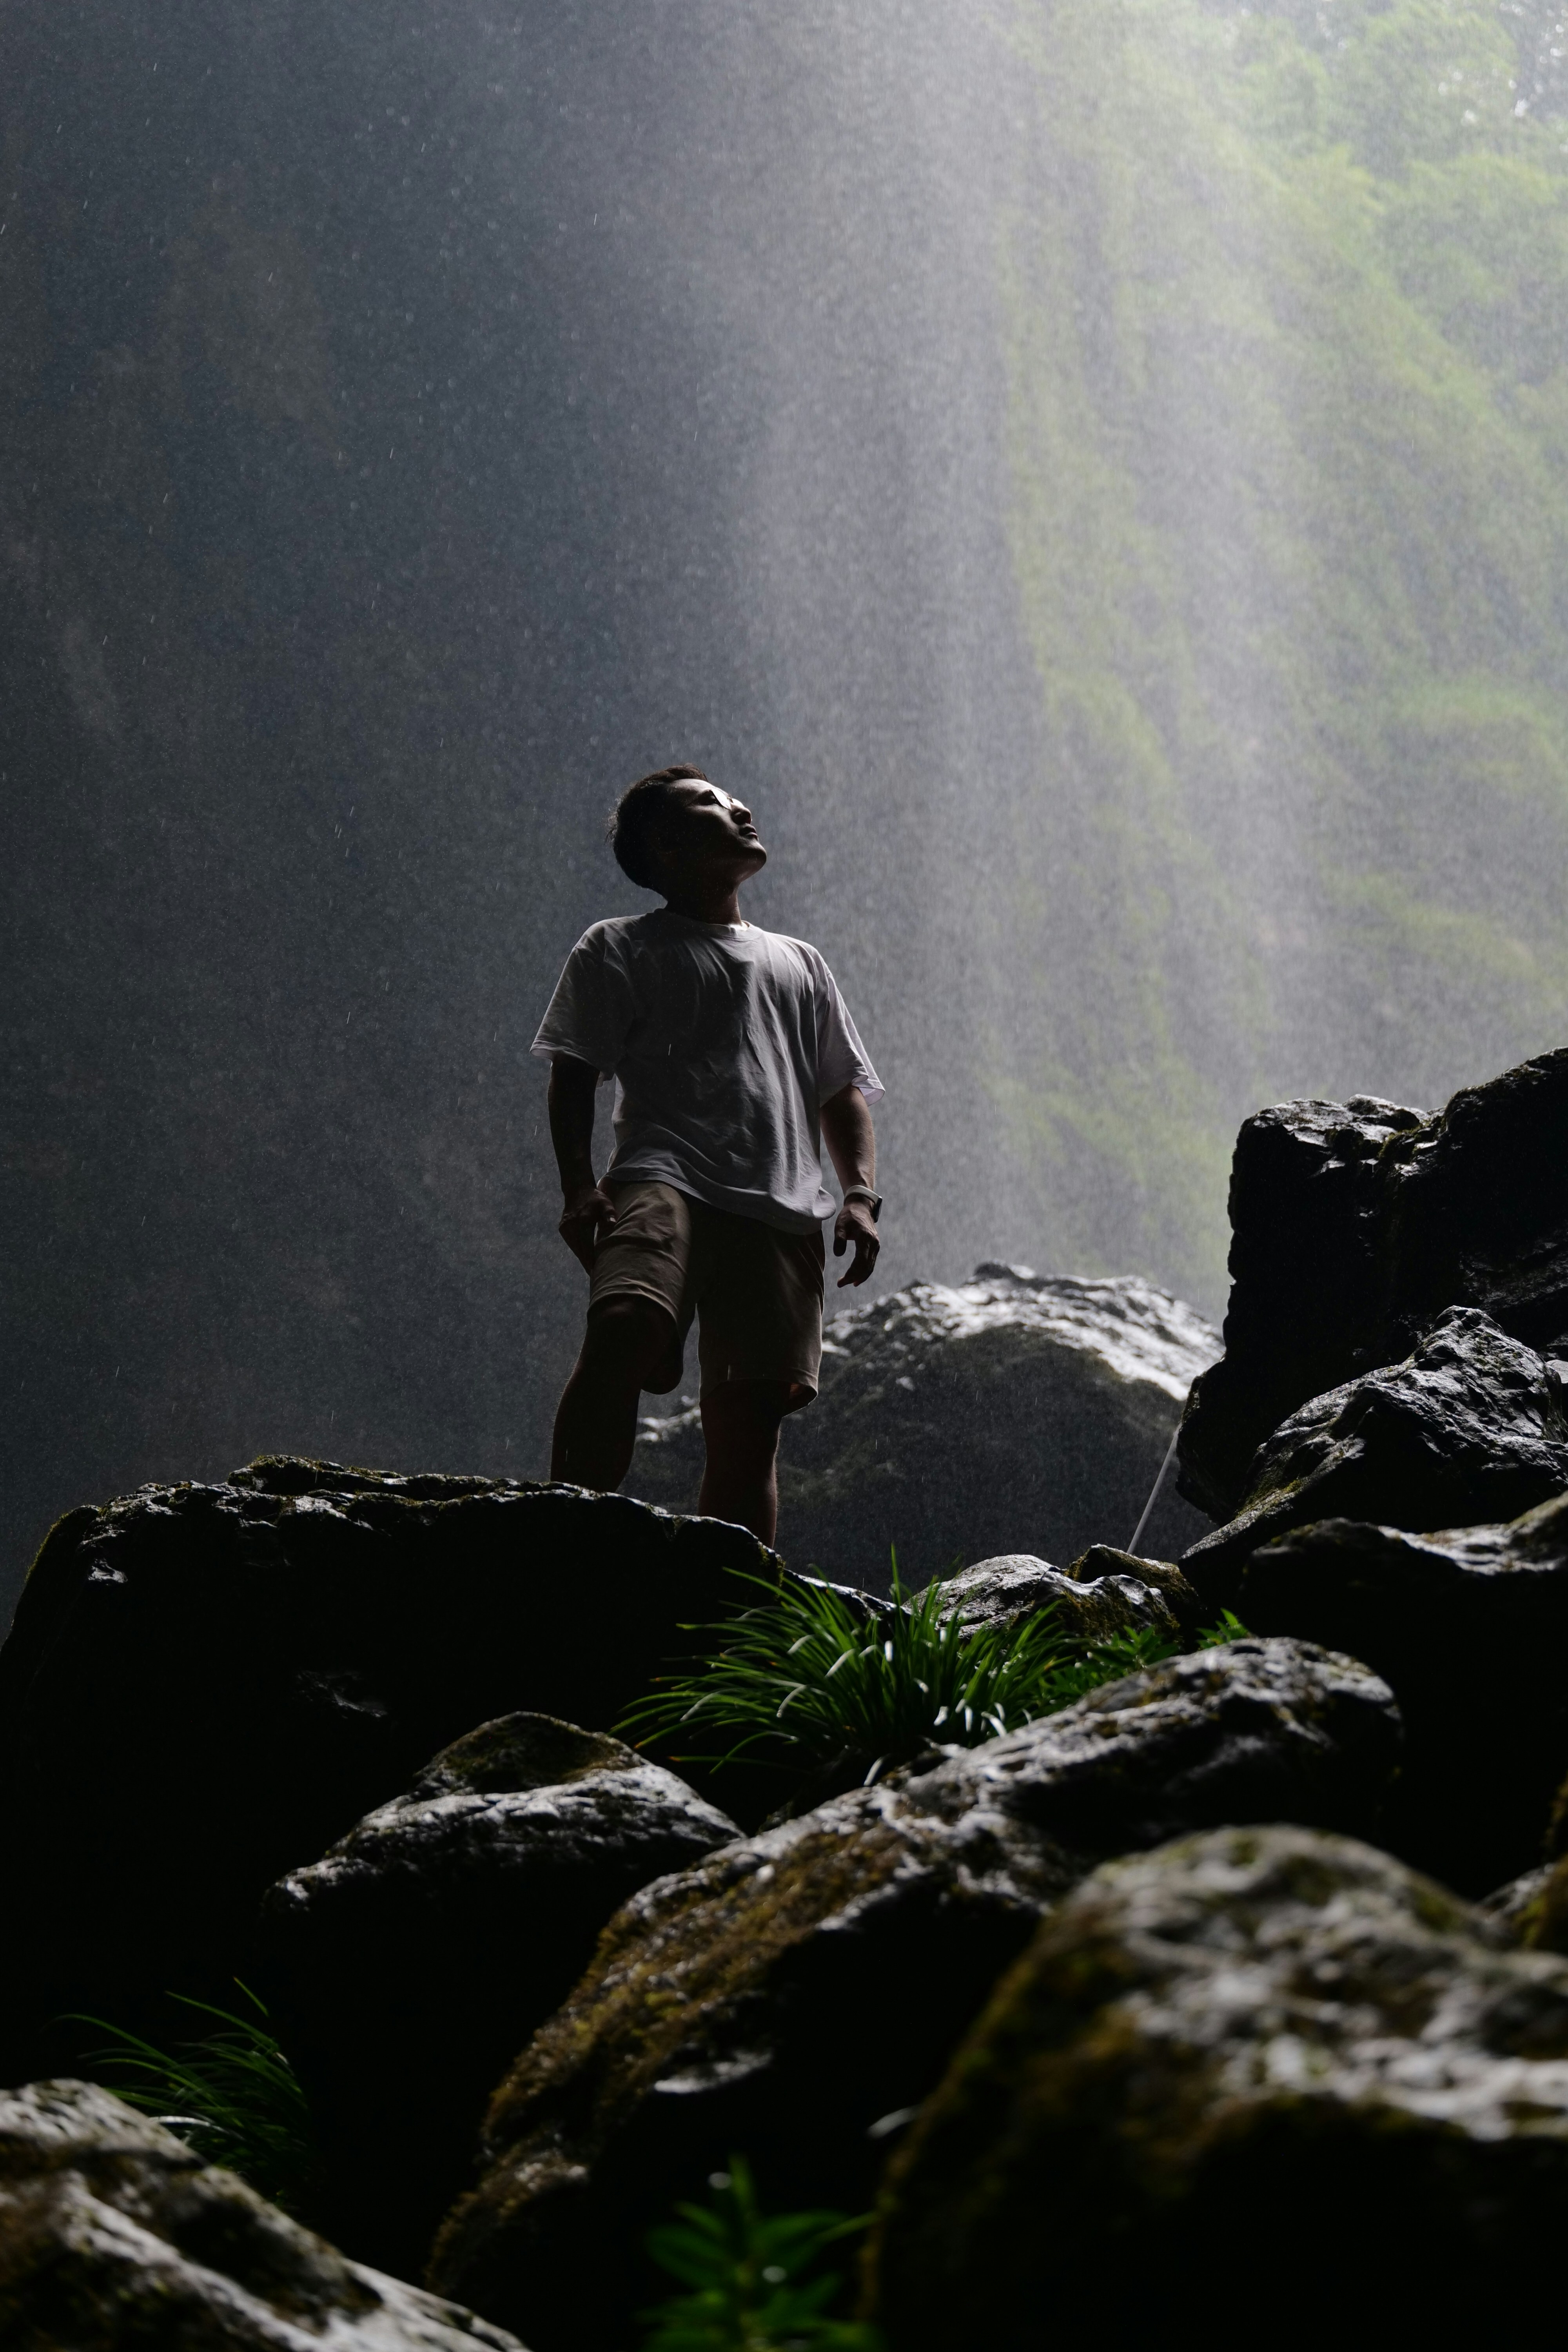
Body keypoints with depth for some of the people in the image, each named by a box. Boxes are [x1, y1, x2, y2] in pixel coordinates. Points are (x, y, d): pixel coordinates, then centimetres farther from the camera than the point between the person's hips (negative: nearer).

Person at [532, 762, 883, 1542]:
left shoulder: (801, 965, 31)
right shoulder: (619, 949, 18)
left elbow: (843, 1095, 27)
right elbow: (573, 1076, 9)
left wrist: (860, 1193, 9)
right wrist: (580, 1186, -8)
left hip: (782, 1213, 5)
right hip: (665, 1179, -4)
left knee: (750, 1419, -6)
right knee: (623, 1328, -33)